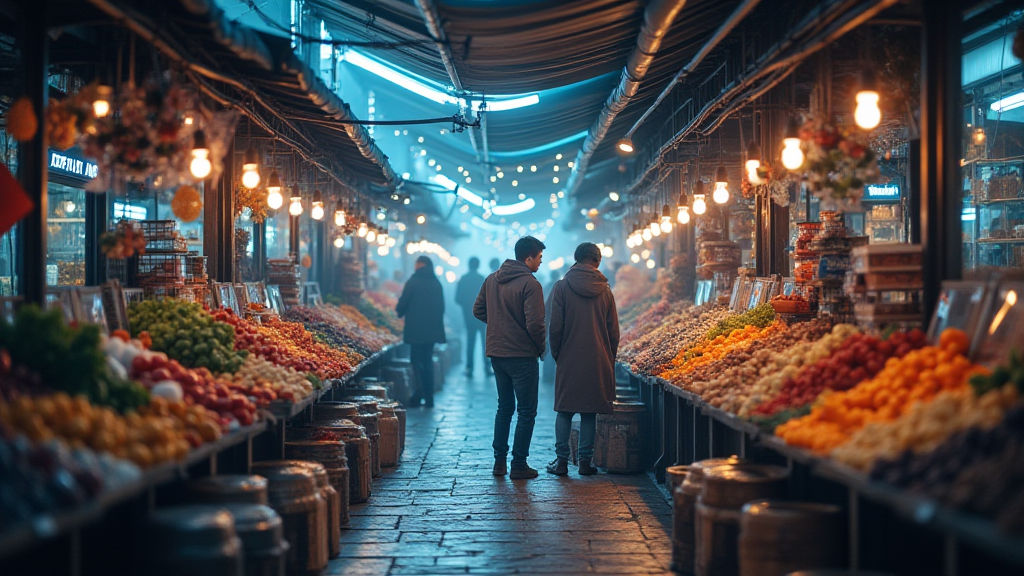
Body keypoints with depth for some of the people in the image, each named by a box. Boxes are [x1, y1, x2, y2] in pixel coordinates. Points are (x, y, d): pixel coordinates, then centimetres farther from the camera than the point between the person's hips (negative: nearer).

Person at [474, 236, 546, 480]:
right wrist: (540, 347, -5)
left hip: (496, 354, 7)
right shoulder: (529, 284, -16)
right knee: (526, 411, 3)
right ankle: (519, 464, 3)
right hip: (522, 356, -7)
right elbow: (535, 323, -21)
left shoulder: (491, 280, 7)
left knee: (504, 407, 19)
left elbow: (478, 310, 13)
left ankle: (499, 461, 20)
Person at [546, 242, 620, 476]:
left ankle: (562, 460, 5)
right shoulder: (604, 291, 2)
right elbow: (613, 331, 5)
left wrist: (556, 353, 7)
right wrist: (609, 359, 16)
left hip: (569, 360, -1)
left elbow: (555, 327, -7)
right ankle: (586, 461, 7)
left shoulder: (562, 287, -4)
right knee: (590, 413, 6)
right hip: (598, 361, 1)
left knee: (564, 411, 6)